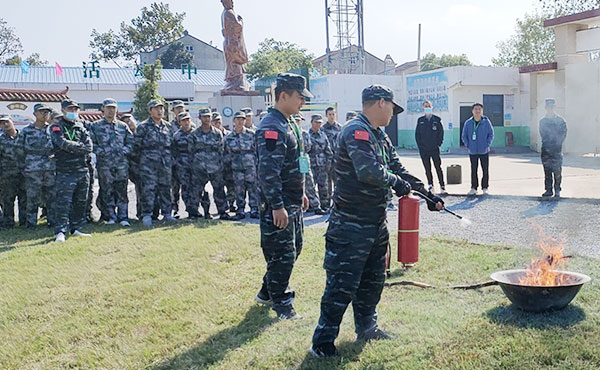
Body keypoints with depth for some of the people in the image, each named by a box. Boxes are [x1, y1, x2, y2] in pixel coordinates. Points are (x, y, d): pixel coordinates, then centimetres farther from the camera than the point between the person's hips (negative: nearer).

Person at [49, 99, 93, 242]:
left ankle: (75, 228, 21)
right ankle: (60, 231, -6)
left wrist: (71, 148, -10)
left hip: (83, 170, 5)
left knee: (81, 201, 10)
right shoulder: (56, 127, 2)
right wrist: (80, 146, -9)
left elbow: (89, 147, 0)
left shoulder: (81, 127, 15)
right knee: (63, 202, -9)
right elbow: (62, 143, -18)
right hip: (65, 172, -5)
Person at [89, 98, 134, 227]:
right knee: (107, 192, 3)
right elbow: (91, 144, 2)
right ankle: (111, 217, 12)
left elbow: (131, 142, 12)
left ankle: (123, 217, 4)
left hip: (122, 163, 1)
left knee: (122, 191, 0)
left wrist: (123, 151, -4)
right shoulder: (96, 126, 7)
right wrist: (101, 152, -11)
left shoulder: (123, 126, 12)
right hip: (104, 164, -1)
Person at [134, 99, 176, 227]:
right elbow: (136, 145, -1)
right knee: (149, 188, -8)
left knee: (165, 188, 9)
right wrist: (145, 154, 3)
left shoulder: (167, 126, 13)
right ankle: (146, 215, -3)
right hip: (149, 163, -5)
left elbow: (171, 143, 22)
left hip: (166, 163, 5)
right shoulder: (143, 126, -2)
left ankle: (167, 214, 17)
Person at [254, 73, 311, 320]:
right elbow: (268, 171, -25)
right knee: (282, 255, -1)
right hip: (278, 206, -11)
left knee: (294, 248, 19)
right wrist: (277, 206, -26)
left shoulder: (289, 124, 14)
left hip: (293, 204, 11)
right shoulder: (271, 128, -18)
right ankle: (281, 303, 15)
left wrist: (301, 193, 23)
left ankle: (267, 292, 33)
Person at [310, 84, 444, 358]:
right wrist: (396, 181, -12)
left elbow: (398, 169, 20)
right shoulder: (356, 131, -18)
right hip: (350, 225, -10)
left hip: (376, 223, 10)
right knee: (342, 285, -5)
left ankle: (367, 327, 37)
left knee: (373, 280, 21)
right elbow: (370, 172, -30)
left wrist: (428, 195, 17)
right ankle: (323, 341, 5)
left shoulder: (380, 136, 14)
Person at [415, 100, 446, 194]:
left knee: (438, 167, -1)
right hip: (423, 149, 2)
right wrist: (420, 145, -1)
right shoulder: (420, 120, 7)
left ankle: (442, 186, 3)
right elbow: (417, 134, 8)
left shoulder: (437, 119, 3)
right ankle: (430, 185, 16)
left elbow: (441, 133, 4)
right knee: (427, 168, 8)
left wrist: (438, 144, -4)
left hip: (434, 148, -2)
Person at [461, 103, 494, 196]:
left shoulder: (486, 122, -2)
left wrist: (487, 145, -7)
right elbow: (464, 136, 8)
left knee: (485, 170, 4)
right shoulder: (468, 123, 1)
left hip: (484, 151, -1)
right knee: (473, 170, 6)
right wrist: (468, 145, -2)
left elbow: (491, 134, 2)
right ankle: (473, 188, 15)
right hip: (472, 152, 1)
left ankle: (485, 188, 14)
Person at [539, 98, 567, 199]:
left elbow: (563, 134, 1)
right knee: (547, 171, 5)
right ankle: (549, 190, 11)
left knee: (557, 172, -3)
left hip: (556, 149, -3)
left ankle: (557, 191, 4)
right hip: (545, 149, 4)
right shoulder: (542, 121, 13)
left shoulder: (560, 120, 2)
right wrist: (546, 142, 5)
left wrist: (557, 143, -6)